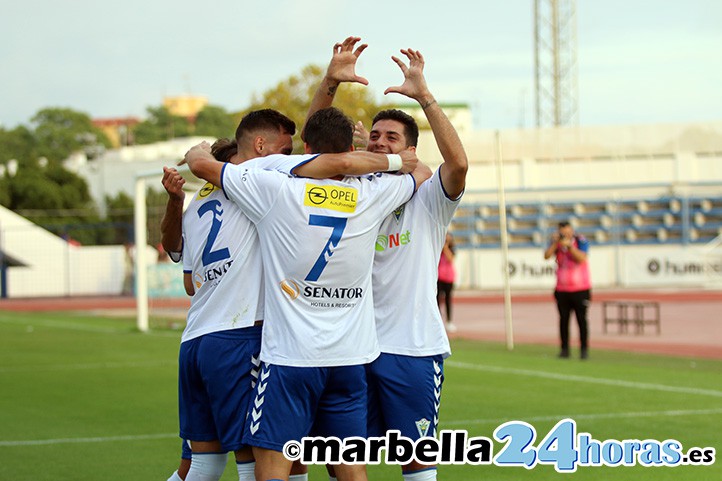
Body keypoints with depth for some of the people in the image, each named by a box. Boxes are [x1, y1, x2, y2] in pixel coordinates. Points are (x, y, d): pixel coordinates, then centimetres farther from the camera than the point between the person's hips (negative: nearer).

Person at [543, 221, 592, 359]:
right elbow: (546, 256, -12)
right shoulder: (556, 242, 2)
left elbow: (581, 258, -23)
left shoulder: (581, 241, -7)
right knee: (563, 320, 2)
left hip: (580, 290, -3)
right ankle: (564, 349, 6)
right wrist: (555, 243, -23)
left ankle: (584, 349, 1)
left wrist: (569, 245, -32)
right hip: (562, 290, 3)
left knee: (581, 319, -3)